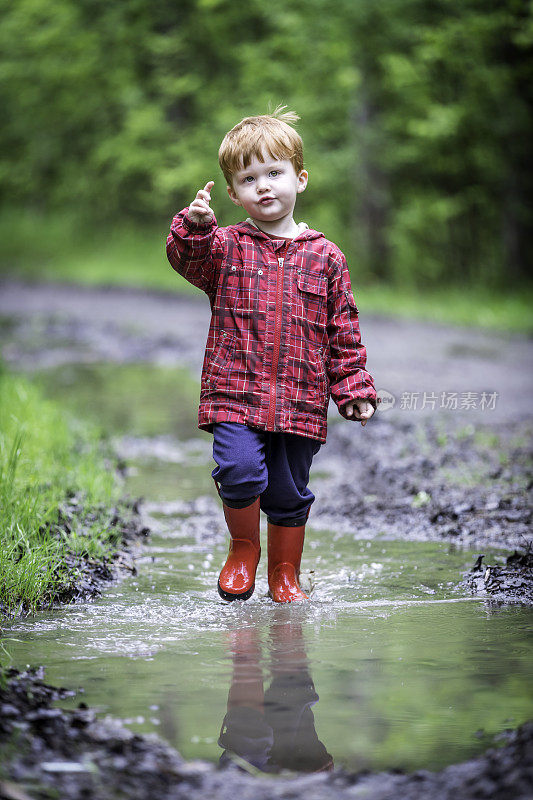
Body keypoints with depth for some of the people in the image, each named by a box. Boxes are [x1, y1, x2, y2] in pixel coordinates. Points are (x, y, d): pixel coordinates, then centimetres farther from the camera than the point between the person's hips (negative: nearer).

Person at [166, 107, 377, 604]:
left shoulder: (325, 258, 7)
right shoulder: (226, 248, 6)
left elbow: (344, 334, 10)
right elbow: (187, 258, -15)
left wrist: (353, 388, 5)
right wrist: (195, 226, -34)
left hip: (300, 402, 2)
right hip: (236, 394, -1)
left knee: (288, 493, 8)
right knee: (240, 469, -21)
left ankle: (285, 573, 29)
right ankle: (243, 548, 7)